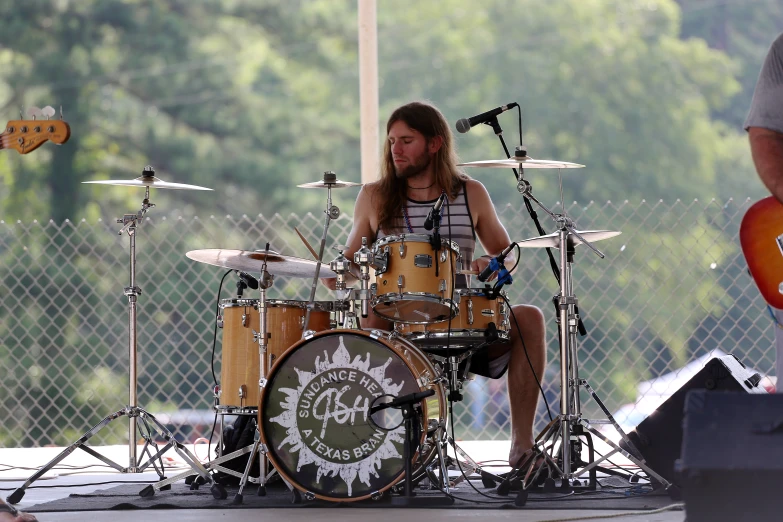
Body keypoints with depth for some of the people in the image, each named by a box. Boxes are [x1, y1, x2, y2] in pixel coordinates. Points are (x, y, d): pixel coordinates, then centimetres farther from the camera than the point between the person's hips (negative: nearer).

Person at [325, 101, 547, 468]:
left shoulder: (471, 195, 8)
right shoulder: (374, 198, 7)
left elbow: (507, 255, 16)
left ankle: (522, 441, -20)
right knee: (368, 319, -36)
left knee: (529, 318, -24)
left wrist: (494, 266, -7)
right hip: (397, 326, -1)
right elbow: (352, 259, 15)